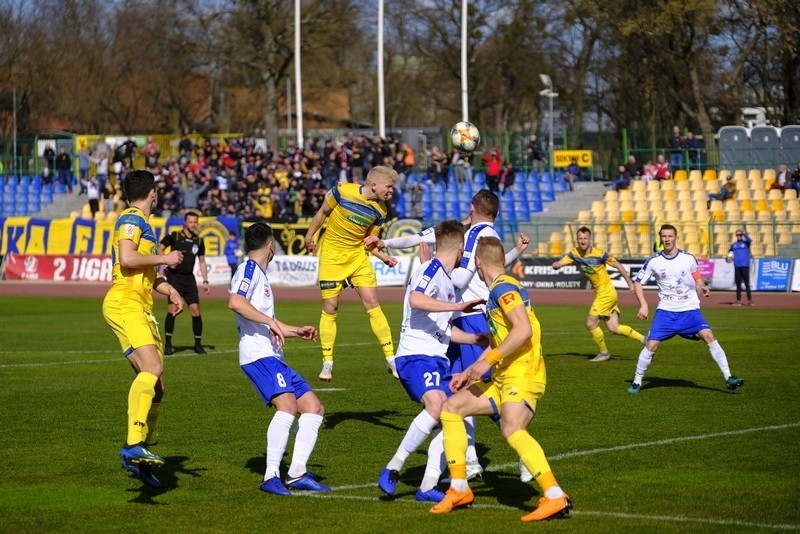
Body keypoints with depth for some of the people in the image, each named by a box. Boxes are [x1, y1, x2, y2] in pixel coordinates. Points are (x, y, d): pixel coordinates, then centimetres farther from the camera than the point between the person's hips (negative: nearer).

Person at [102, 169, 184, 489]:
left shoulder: (142, 223, 26)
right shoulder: (131, 219, -4)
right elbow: (127, 259, -20)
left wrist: (169, 290, 22)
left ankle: (137, 457, 12)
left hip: (141, 309, 10)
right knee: (152, 368, -28)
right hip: (124, 304, -10)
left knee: (156, 387, 6)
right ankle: (133, 445, -37)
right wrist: (164, 258, -9)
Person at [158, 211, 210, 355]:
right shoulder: (174, 236, -3)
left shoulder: (199, 241, 8)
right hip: (174, 277, -4)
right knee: (173, 309, -12)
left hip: (189, 278, 4)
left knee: (195, 310, -2)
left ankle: (198, 344, 8)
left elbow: (202, 261, 16)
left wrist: (205, 281, 11)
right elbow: (160, 249, 4)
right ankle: (168, 344, -5)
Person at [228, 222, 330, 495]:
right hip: (258, 355, -10)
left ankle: (297, 473, 2)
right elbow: (235, 302, -24)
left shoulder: (260, 274, 26)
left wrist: (297, 331, 45)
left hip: (274, 357, 10)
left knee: (314, 407, 7)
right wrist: (271, 322, -25)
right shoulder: (249, 268, -4)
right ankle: (271, 476, -32)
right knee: (287, 404, -28)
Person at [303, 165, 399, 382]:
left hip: (358, 256, 3)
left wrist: (383, 256, -13)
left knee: (372, 303, -4)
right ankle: (327, 363, 10)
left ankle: (390, 358, 2)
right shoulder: (342, 191, -16)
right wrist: (309, 237, 2)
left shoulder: (379, 210, -5)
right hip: (331, 255, -3)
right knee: (330, 308, -1)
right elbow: (323, 212, 0)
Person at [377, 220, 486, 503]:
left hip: (437, 359, 10)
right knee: (437, 405, -29)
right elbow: (415, 300, -28)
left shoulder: (446, 279, 23)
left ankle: (428, 487, 6)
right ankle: (392, 468, -23)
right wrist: (458, 306, -29)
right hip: (417, 355, -10)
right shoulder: (431, 270, -7)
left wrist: (478, 339, 39)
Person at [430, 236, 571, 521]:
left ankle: (556, 497, -35)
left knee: (512, 430, -30)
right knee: (451, 407, 11)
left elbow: (523, 330, -23)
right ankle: (459, 489, 12)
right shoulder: (499, 289, 20)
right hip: (503, 377, 10)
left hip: (522, 374, -10)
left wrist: (487, 360, -20)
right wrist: (470, 373, 26)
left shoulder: (503, 287, -10)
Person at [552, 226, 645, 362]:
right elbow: (557, 265, -6)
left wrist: (630, 284, -4)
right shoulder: (574, 253, -2)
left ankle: (604, 353, 13)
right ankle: (643, 339, 17)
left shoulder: (600, 254, -18)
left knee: (591, 324, -6)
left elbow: (618, 266, -9)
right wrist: (556, 264, -31)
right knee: (613, 328, 5)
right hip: (599, 293, 7)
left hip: (606, 293, -7)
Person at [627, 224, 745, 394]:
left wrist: (703, 288, -14)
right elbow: (637, 282, 5)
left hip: (690, 310, 0)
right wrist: (643, 305, -8)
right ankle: (637, 381, 9)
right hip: (665, 311, 0)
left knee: (708, 335, -19)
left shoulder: (688, 258, -1)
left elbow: (698, 281, 10)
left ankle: (728, 377, -17)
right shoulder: (653, 262, -3)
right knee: (651, 344, -11)